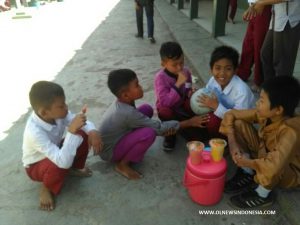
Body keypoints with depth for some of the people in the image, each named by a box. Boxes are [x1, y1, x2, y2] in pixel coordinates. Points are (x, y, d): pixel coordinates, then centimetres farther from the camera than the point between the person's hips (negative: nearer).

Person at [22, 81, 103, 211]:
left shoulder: (57, 113, -23)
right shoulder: (35, 132, -40)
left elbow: (84, 123, -12)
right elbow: (63, 162, -47)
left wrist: (92, 132, -35)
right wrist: (72, 130, -53)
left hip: (55, 154, 6)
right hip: (36, 166, -5)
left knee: (84, 135, -17)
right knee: (59, 165, -39)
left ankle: (75, 168, 10)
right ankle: (47, 187, -2)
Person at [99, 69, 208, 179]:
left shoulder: (122, 102, -8)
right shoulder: (128, 113, -33)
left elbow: (138, 119, 5)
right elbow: (158, 127, -25)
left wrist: (163, 129, -12)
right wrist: (189, 122, -18)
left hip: (116, 138, 8)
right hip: (109, 151, -8)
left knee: (147, 109, -1)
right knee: (149, 133, -32)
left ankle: (128, 152, 7)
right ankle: (122, 164, -9)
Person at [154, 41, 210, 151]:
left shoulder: (186, 71, -6)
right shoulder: (160, 77, -22)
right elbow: (165, 102, -32)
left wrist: (190, 93, -15)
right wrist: (178, 84, -35)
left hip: (183, 107, 4)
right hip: (169, 109, -3)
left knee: (201, 135, -13)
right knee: (165, 112, -42)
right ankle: (171, 133, -8)